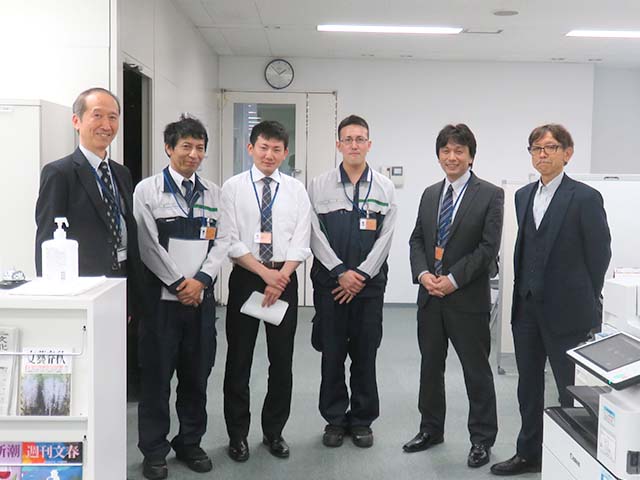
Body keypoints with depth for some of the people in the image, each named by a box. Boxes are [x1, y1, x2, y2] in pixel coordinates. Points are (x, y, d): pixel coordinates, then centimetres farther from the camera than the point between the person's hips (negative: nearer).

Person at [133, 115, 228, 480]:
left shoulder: (213, 192, 8)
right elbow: (148, 244, -7)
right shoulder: (148, 190, -2)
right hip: (161, 296, -3)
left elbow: (221, 241, 5)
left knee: (197, 375, 11)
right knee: (157, 377, 5)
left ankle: (190, 443, 27)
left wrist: (200, 279, -7)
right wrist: (178, 283, -9)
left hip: (202, 297, 3)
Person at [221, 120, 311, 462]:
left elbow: (300, 243, -1)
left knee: (282, 360, 8)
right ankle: (237, 434, 20)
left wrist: (281, 277, -13)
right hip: (245, 277, -1)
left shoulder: (296, 190, 4)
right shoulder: (233, 187, -1)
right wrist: (265, 272, -15)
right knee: (239, 359, 6)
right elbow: (231, 241, -7)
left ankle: (274, 431, 24)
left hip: (285, 279, 2)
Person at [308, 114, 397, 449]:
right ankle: (335, 419, 21)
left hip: (369, 282, 0)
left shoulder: (385, 188, 2)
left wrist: (362, 275, -9)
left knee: (365, 354, 7)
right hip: (329, 281, 0)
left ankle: (362, 421, 21)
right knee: (332, 353, 7)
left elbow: (385, 237, -2)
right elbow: (316, 235, -4)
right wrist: (341, 272, -10)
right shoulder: (319, 185, 1)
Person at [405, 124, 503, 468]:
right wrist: (423, 274, -7)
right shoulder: (429, 194, 12)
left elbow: (488, 247, -12)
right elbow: (417, 240, 10)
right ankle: (431, 429, 31)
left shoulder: (490, 195, -6)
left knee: (476, 370, 5)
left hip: (468, 298, -5)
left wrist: (453, 279, -17)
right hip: (430, 296, 6)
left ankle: (482, 439, 20)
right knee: (430, 366, 15)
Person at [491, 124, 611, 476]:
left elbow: (599, 255, -6)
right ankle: (529, 454, 29)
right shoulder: (523, 196, 10)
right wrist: (524, 293, 11)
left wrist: (584, 302, -1)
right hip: (527, 307, 6)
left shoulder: (585, 198, -9)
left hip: (566, 311, -6)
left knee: (572, 390, 6)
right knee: (529, 385, 15)